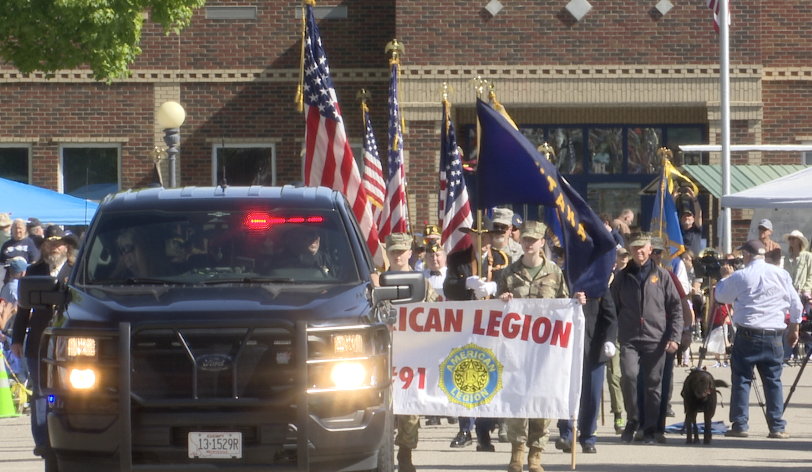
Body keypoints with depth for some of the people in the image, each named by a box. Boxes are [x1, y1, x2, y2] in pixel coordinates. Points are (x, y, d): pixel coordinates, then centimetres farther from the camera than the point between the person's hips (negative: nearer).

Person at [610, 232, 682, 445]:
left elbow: (675, 308, 7)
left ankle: (650, 430, 13)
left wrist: (674, 337, -3)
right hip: (629, 339, 0)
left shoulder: (661, 276, 7)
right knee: (629, 375, -19)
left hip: (656, 340, 0)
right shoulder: (622, 277, 11)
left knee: (654, 385, 2)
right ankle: (632, 419, 0)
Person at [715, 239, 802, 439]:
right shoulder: (781, 275, 4)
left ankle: (739, 425, 2)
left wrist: (725, 277, 23)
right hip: (773, 336, 3)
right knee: (773, 381, 8)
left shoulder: (740, 276, -6)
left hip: (747, 335, -3)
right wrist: (794, 328, 20)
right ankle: (777, 427, 6)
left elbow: (720, 296, 8)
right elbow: (795, 305, 8)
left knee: (741, 379, 4)